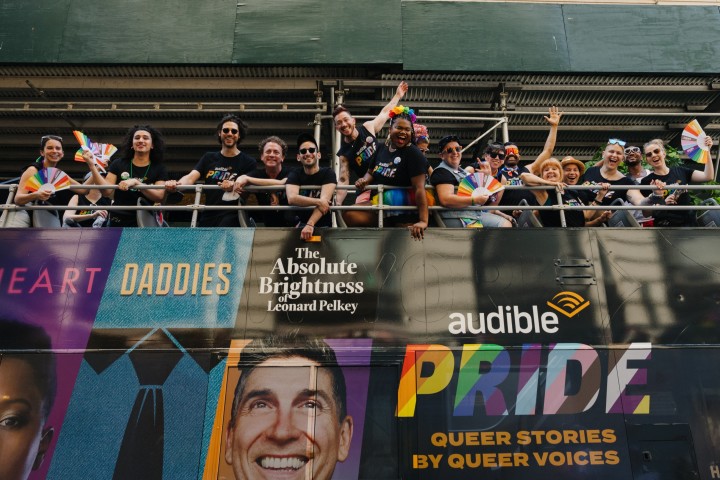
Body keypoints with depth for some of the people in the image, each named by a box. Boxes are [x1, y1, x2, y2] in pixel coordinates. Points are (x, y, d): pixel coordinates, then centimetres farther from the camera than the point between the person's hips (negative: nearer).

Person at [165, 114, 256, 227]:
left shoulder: (249, 162, 4)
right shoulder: (209, 158, 17)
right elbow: (191, 177, 4)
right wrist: (176, 184, -19)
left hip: (230, 216, -4)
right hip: (207, 216, 5)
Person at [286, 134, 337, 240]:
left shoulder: (327, 173, -3)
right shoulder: (294, 175, 4)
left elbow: (324, 200, -18)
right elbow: (292, 198, -16)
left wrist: (310, 225, -32)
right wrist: (318, 202, -27)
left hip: (323, 225, -1)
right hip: (299, 225, 1)